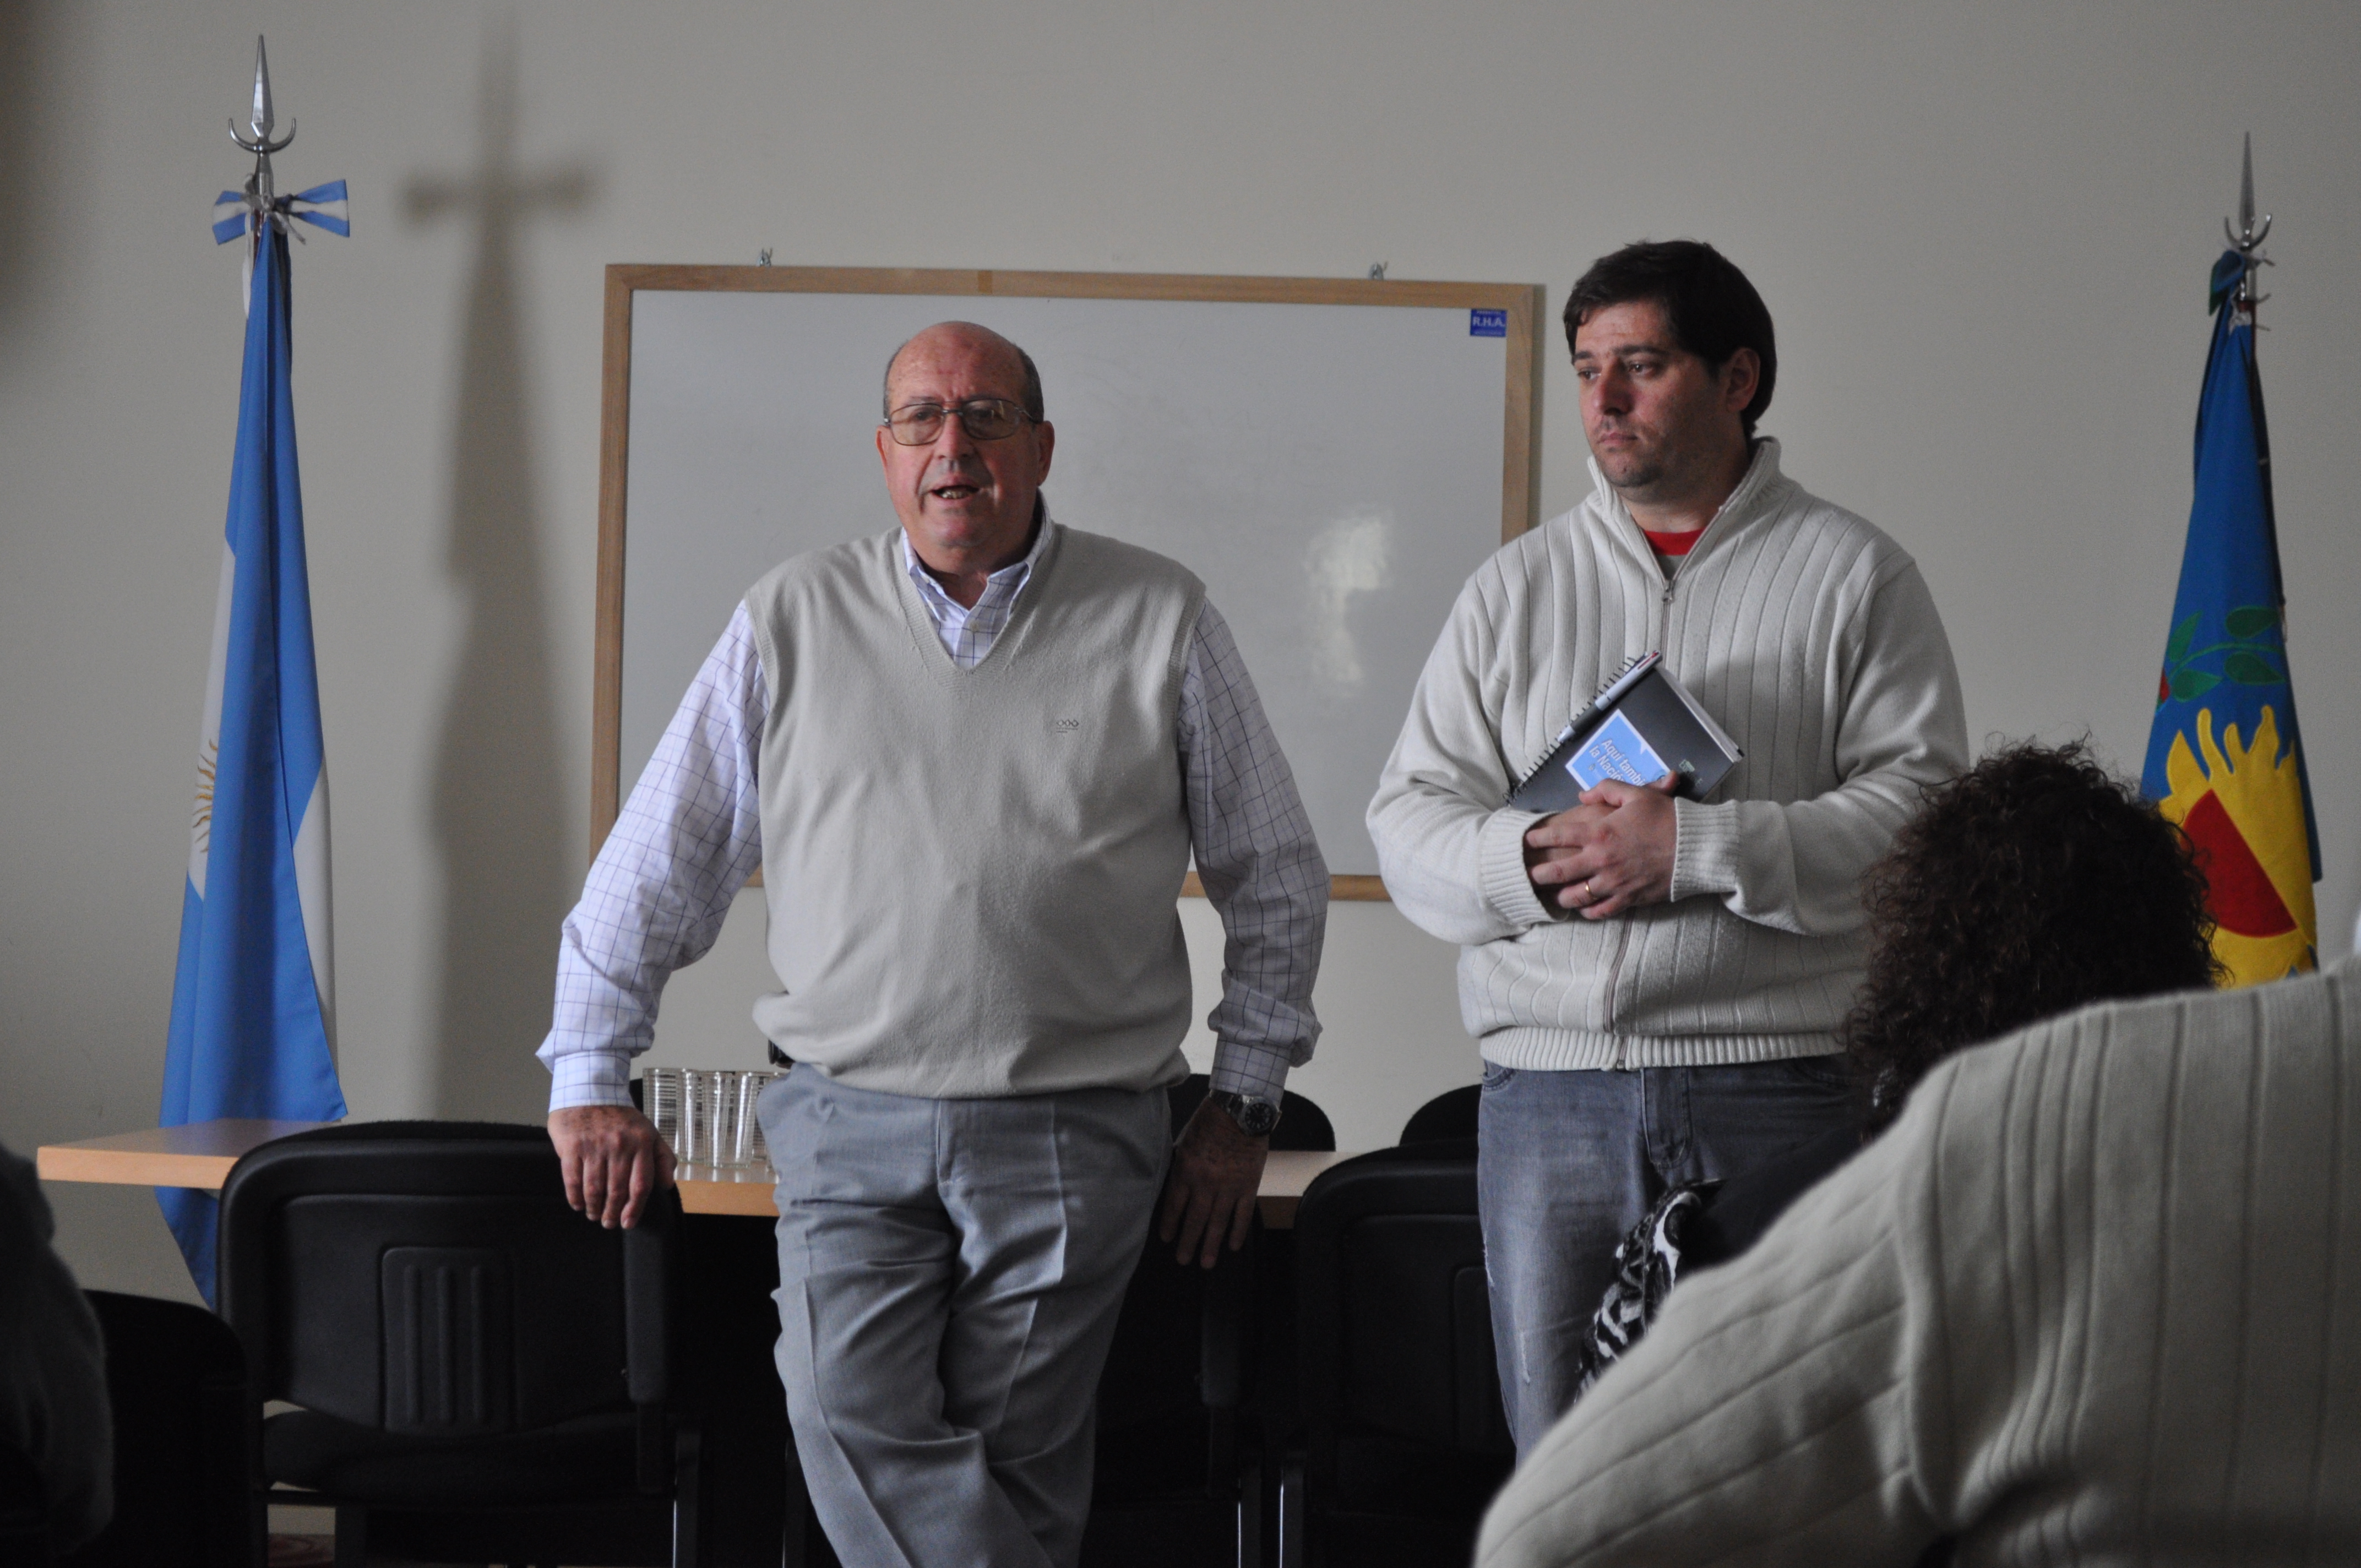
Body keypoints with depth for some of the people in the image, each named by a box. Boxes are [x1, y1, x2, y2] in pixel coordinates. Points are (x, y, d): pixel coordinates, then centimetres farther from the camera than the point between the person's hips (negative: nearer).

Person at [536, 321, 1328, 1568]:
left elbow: (1277, 879, 13)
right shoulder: (791, 623, 9)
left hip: (1075, 1132, -1)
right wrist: (589, 1081, 10)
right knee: (859, 1430, -19)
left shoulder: (1159, 621, 6)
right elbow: (657, 865, 14)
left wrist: (1243, 1102, 9)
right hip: (847, 1122, 1)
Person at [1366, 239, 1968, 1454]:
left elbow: (1926, 809, -7)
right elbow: (1409, 824, 10)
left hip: (1780, 1091, -3)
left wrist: (1698, 848, -17)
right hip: (1547, 1094, 3)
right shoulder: (1514, 587, 15)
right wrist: (1530, 861, -11)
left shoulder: (1855, 576, 4)